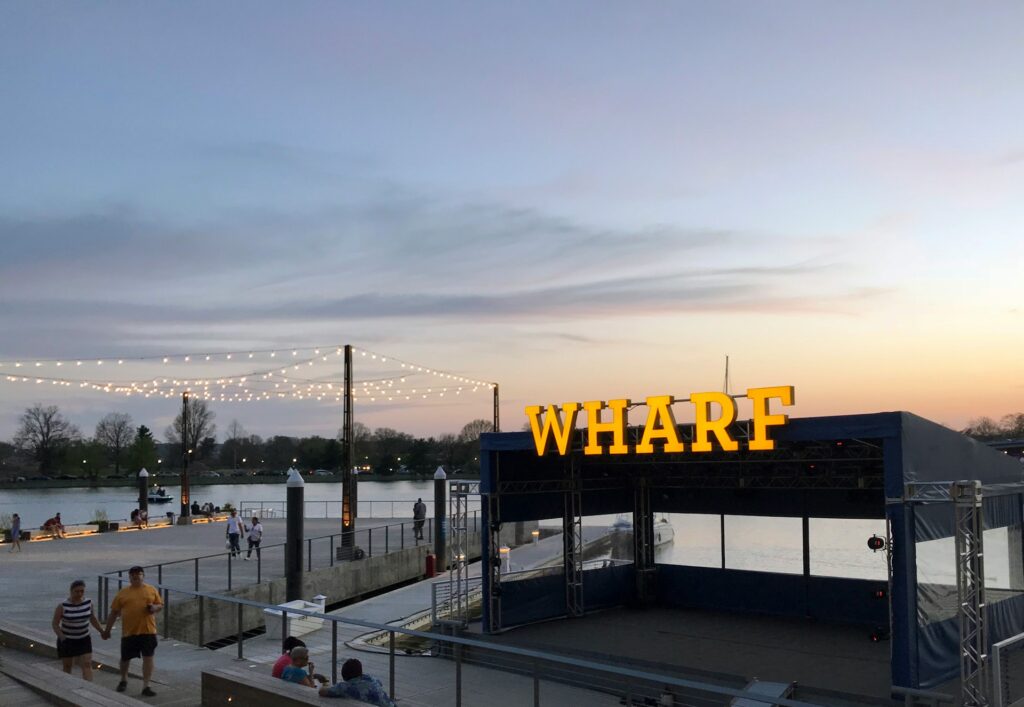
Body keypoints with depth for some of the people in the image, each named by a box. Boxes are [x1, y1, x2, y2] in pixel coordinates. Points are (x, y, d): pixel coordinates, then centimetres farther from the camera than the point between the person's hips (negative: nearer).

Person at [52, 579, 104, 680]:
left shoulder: (88, 602, -6)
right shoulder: (63, 606, -17)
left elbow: (93, 618, 9)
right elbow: (55, 624, -11)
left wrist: (102, 631, 12)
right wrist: (62, 637, -23)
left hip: (84, 639, 3)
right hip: (67, 640, -2)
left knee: (87, 664, -7)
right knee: (67, 666, 11)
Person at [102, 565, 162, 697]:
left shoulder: (152, 590, 4)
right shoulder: (123, 593, 3)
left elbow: (160, 605, 11)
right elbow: (114, 612, 7)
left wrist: (154, 607, -12)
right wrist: (107, 630, 6)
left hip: (148, 631, -1)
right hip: (129, 631, 1)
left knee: (148, 658, -3)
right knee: (125, 658, 13)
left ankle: (146, 686, 2)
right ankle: (124, 680, 40)